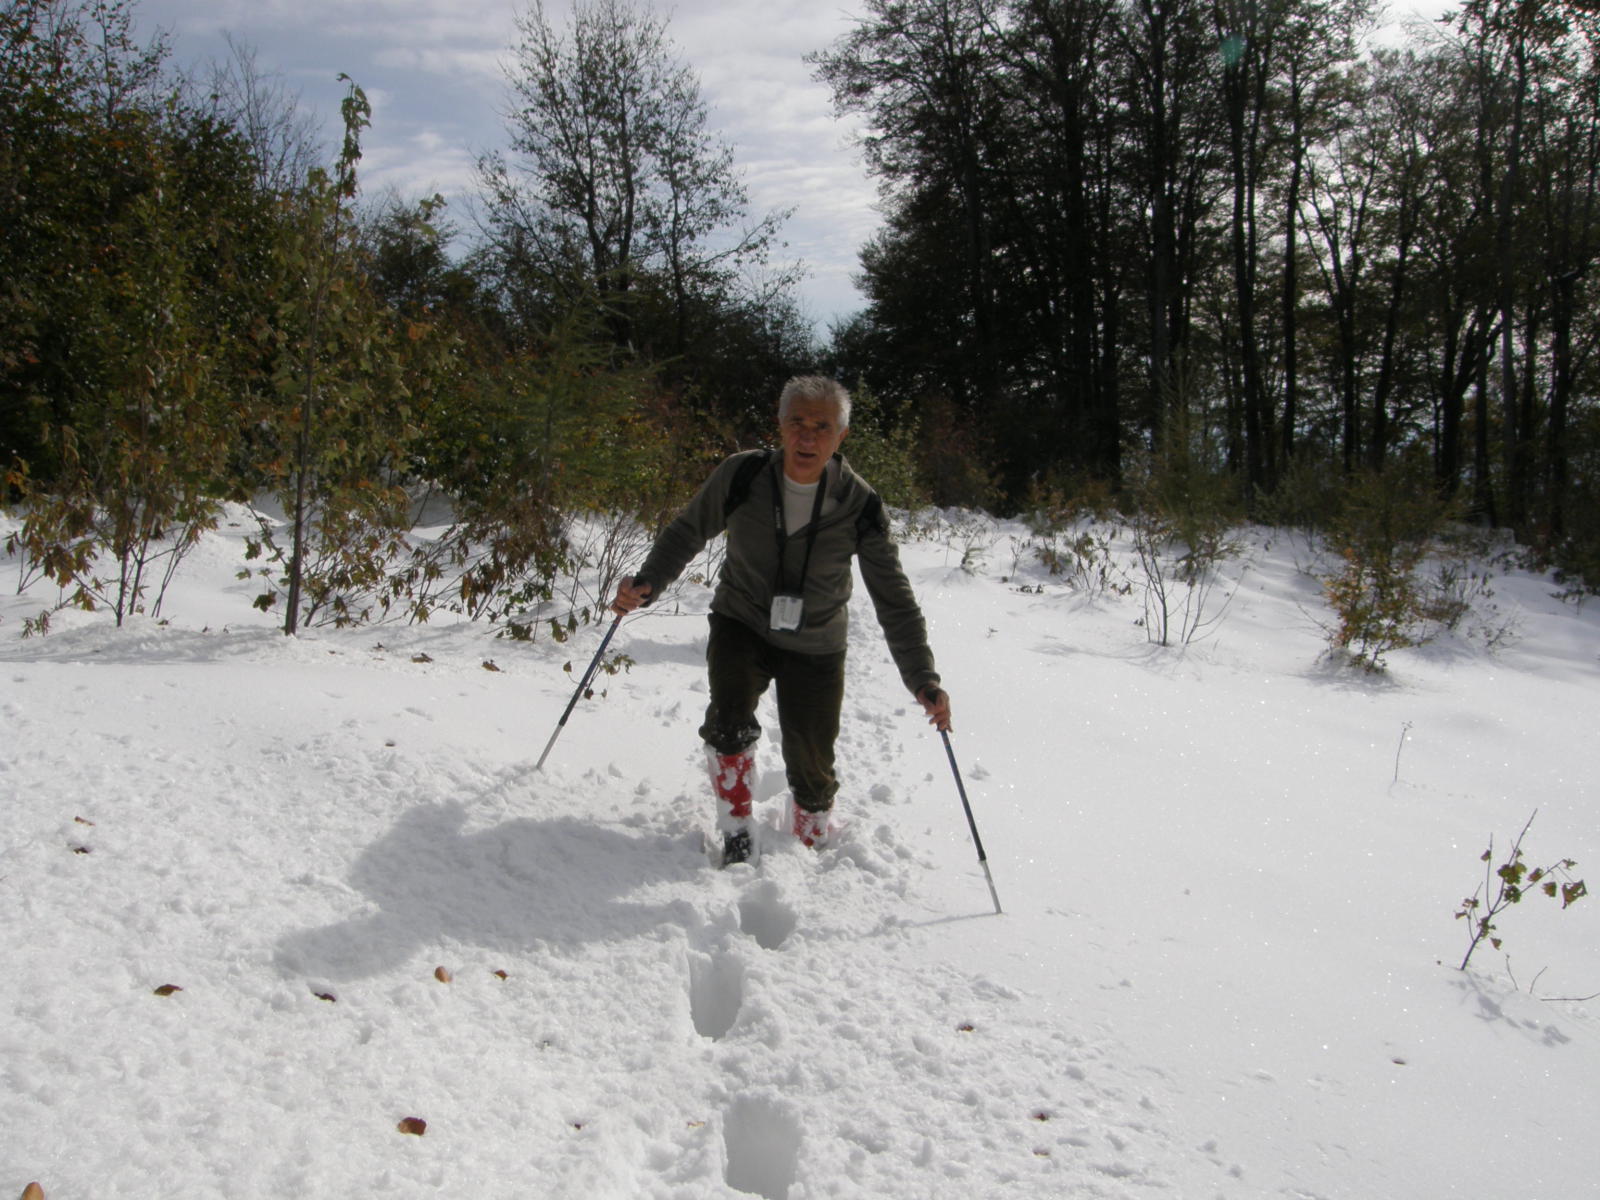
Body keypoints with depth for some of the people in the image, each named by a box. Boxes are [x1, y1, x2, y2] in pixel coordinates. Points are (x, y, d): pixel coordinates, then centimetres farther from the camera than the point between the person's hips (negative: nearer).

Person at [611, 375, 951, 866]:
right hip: (741, 624, 0)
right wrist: (646, 583, -17)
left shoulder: (859, 506, -19)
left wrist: (923, 679, -23)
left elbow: (894, 599, -15)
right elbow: (688, 531, -1)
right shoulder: (741, 476, -18)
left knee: (812, 772, 5)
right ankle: (736, 835, -2)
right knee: (730, 720, -26)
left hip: (815, 646, 0)